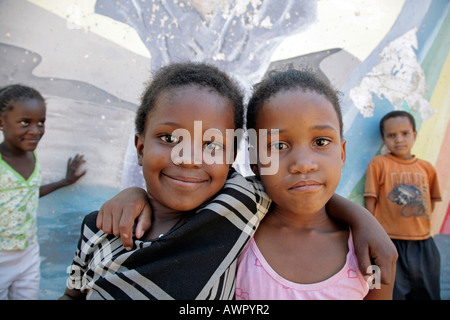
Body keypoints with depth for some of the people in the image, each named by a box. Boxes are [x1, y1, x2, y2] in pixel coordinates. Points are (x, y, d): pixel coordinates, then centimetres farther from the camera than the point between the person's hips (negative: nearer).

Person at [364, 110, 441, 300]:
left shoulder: (426, 168, 6)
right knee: (393, 293, 6)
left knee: (427, 294, 15)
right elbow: (371, 201, -5)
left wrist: (420, 225, 3)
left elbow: (431, 200, 17)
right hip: (389, 243, -4)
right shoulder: (378, 163, -5)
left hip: (423, 244, 4)